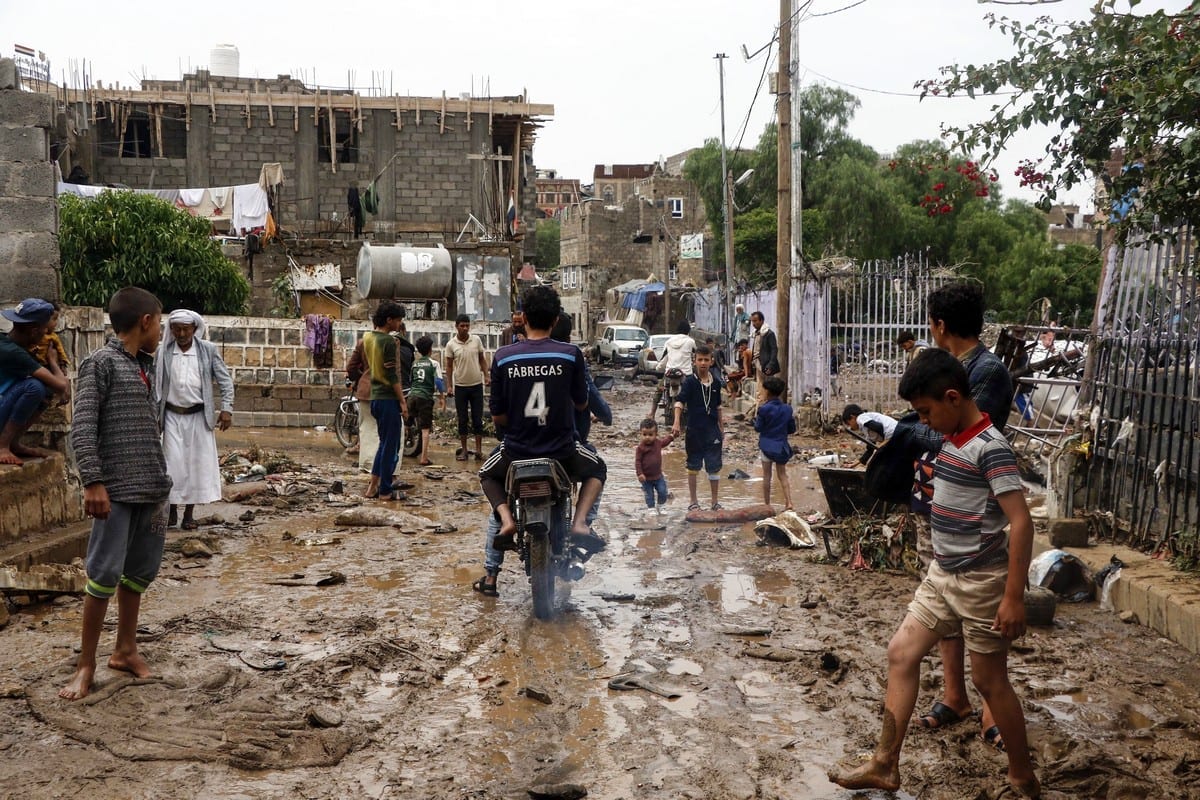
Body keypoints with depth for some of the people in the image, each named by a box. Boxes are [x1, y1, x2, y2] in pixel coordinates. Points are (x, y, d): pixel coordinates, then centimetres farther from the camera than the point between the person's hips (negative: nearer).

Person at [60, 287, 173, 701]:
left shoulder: (144, 366, 16)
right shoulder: (100, 363, -6)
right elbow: (82, 427, -13)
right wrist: (92, 482, -20)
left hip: (149, 488, 8)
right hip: (116, 489, -7)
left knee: (140, 570, 13)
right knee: (105, 573, -5)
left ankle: (125, 650, 26)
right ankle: (86, 665, 5)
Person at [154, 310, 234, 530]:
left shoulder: (209, 350, -2)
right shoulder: (163, 352, 0)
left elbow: (225, 380, 1)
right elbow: (154, 385, 6)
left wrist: (226, 409, -8)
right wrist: (154, 414, 3)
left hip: (199, 415, 0)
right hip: (172, 416, 0)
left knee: (198, 463, 4)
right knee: (173, 463, -2)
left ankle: (189, 514, 14)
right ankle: (171, 510, 13)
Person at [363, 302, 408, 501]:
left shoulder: (367, 337, 9)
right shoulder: (389, 341, -16)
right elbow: (392, 375, -17)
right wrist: (402, 401, -13)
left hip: (375, 397, 9)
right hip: (388, 398, -9)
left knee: (384, 443, 19)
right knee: (391, 446, 1)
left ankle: (372, 487, 20)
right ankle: (385, 491, 7)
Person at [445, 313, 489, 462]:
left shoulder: (477, 340, -1)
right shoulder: (451, 345, -4)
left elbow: (482, 359, 9)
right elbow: (449, 366, 1)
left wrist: (486, 375, -1)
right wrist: (449, 386, -3)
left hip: (476, 385, 1)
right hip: (460, 386, -1)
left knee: (477, 418, 2)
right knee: (462, 420, 6)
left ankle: (478, 450, 6)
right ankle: (464, 449, 15)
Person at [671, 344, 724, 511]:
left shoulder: (716, 383, 5)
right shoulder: (689, 382, -7)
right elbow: (680, 402, -18)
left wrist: (721, 427, 18)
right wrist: (676, 423, -31)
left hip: (712, 431, 3)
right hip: (694, 431, -3)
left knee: (714, 467, 5)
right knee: (693, 467, 7)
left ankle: (715, 502, 16)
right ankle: (694, 501, 18)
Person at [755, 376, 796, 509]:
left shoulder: (764, 409, -14)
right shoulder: (787, 409, -1)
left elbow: (758, 428, -8)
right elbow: (792, 429, 4)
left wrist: (756, 418, 9)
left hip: (766, 445, -3)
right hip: (781, 446, 3)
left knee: (766, 476, 7)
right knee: (782, 475, 11)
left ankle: (767, 504, 12)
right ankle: (788, 502, -1)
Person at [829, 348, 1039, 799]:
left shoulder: (989, 448, -20)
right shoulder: (951, 440, 6)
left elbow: (1021, 523, -23)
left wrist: (1014, 596, -24)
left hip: (981, 583, -9)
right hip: (942, 576, 9)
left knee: (989, 680, 4)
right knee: (902, 653, 7)